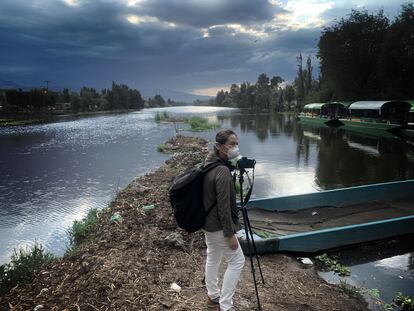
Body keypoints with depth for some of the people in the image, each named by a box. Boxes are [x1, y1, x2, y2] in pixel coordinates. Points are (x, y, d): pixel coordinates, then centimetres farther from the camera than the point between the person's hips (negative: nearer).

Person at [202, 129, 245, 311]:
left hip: (207, 223, 9)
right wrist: (230, 234, -18)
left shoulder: (207, 166, 3)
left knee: (212, 259, 21)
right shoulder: (223, 171, -25)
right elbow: (224, 206, -24)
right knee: (237, 261, 6)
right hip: (218, 227, -9)